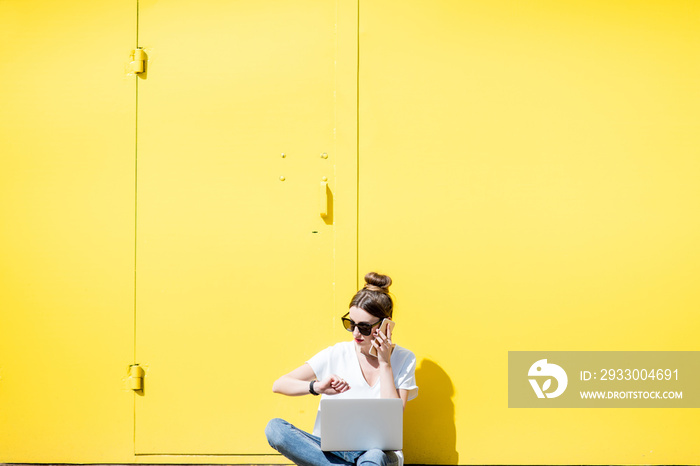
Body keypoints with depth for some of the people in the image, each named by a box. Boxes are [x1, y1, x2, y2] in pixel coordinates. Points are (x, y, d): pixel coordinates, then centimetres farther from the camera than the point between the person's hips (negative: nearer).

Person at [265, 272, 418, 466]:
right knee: (275, 427, -25)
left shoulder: (404, 360, 2)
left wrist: (384, 363, -8)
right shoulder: (337, 355, 3)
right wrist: (317, 387, -20)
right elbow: (279, 384, -1)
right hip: (331, 450, 4)